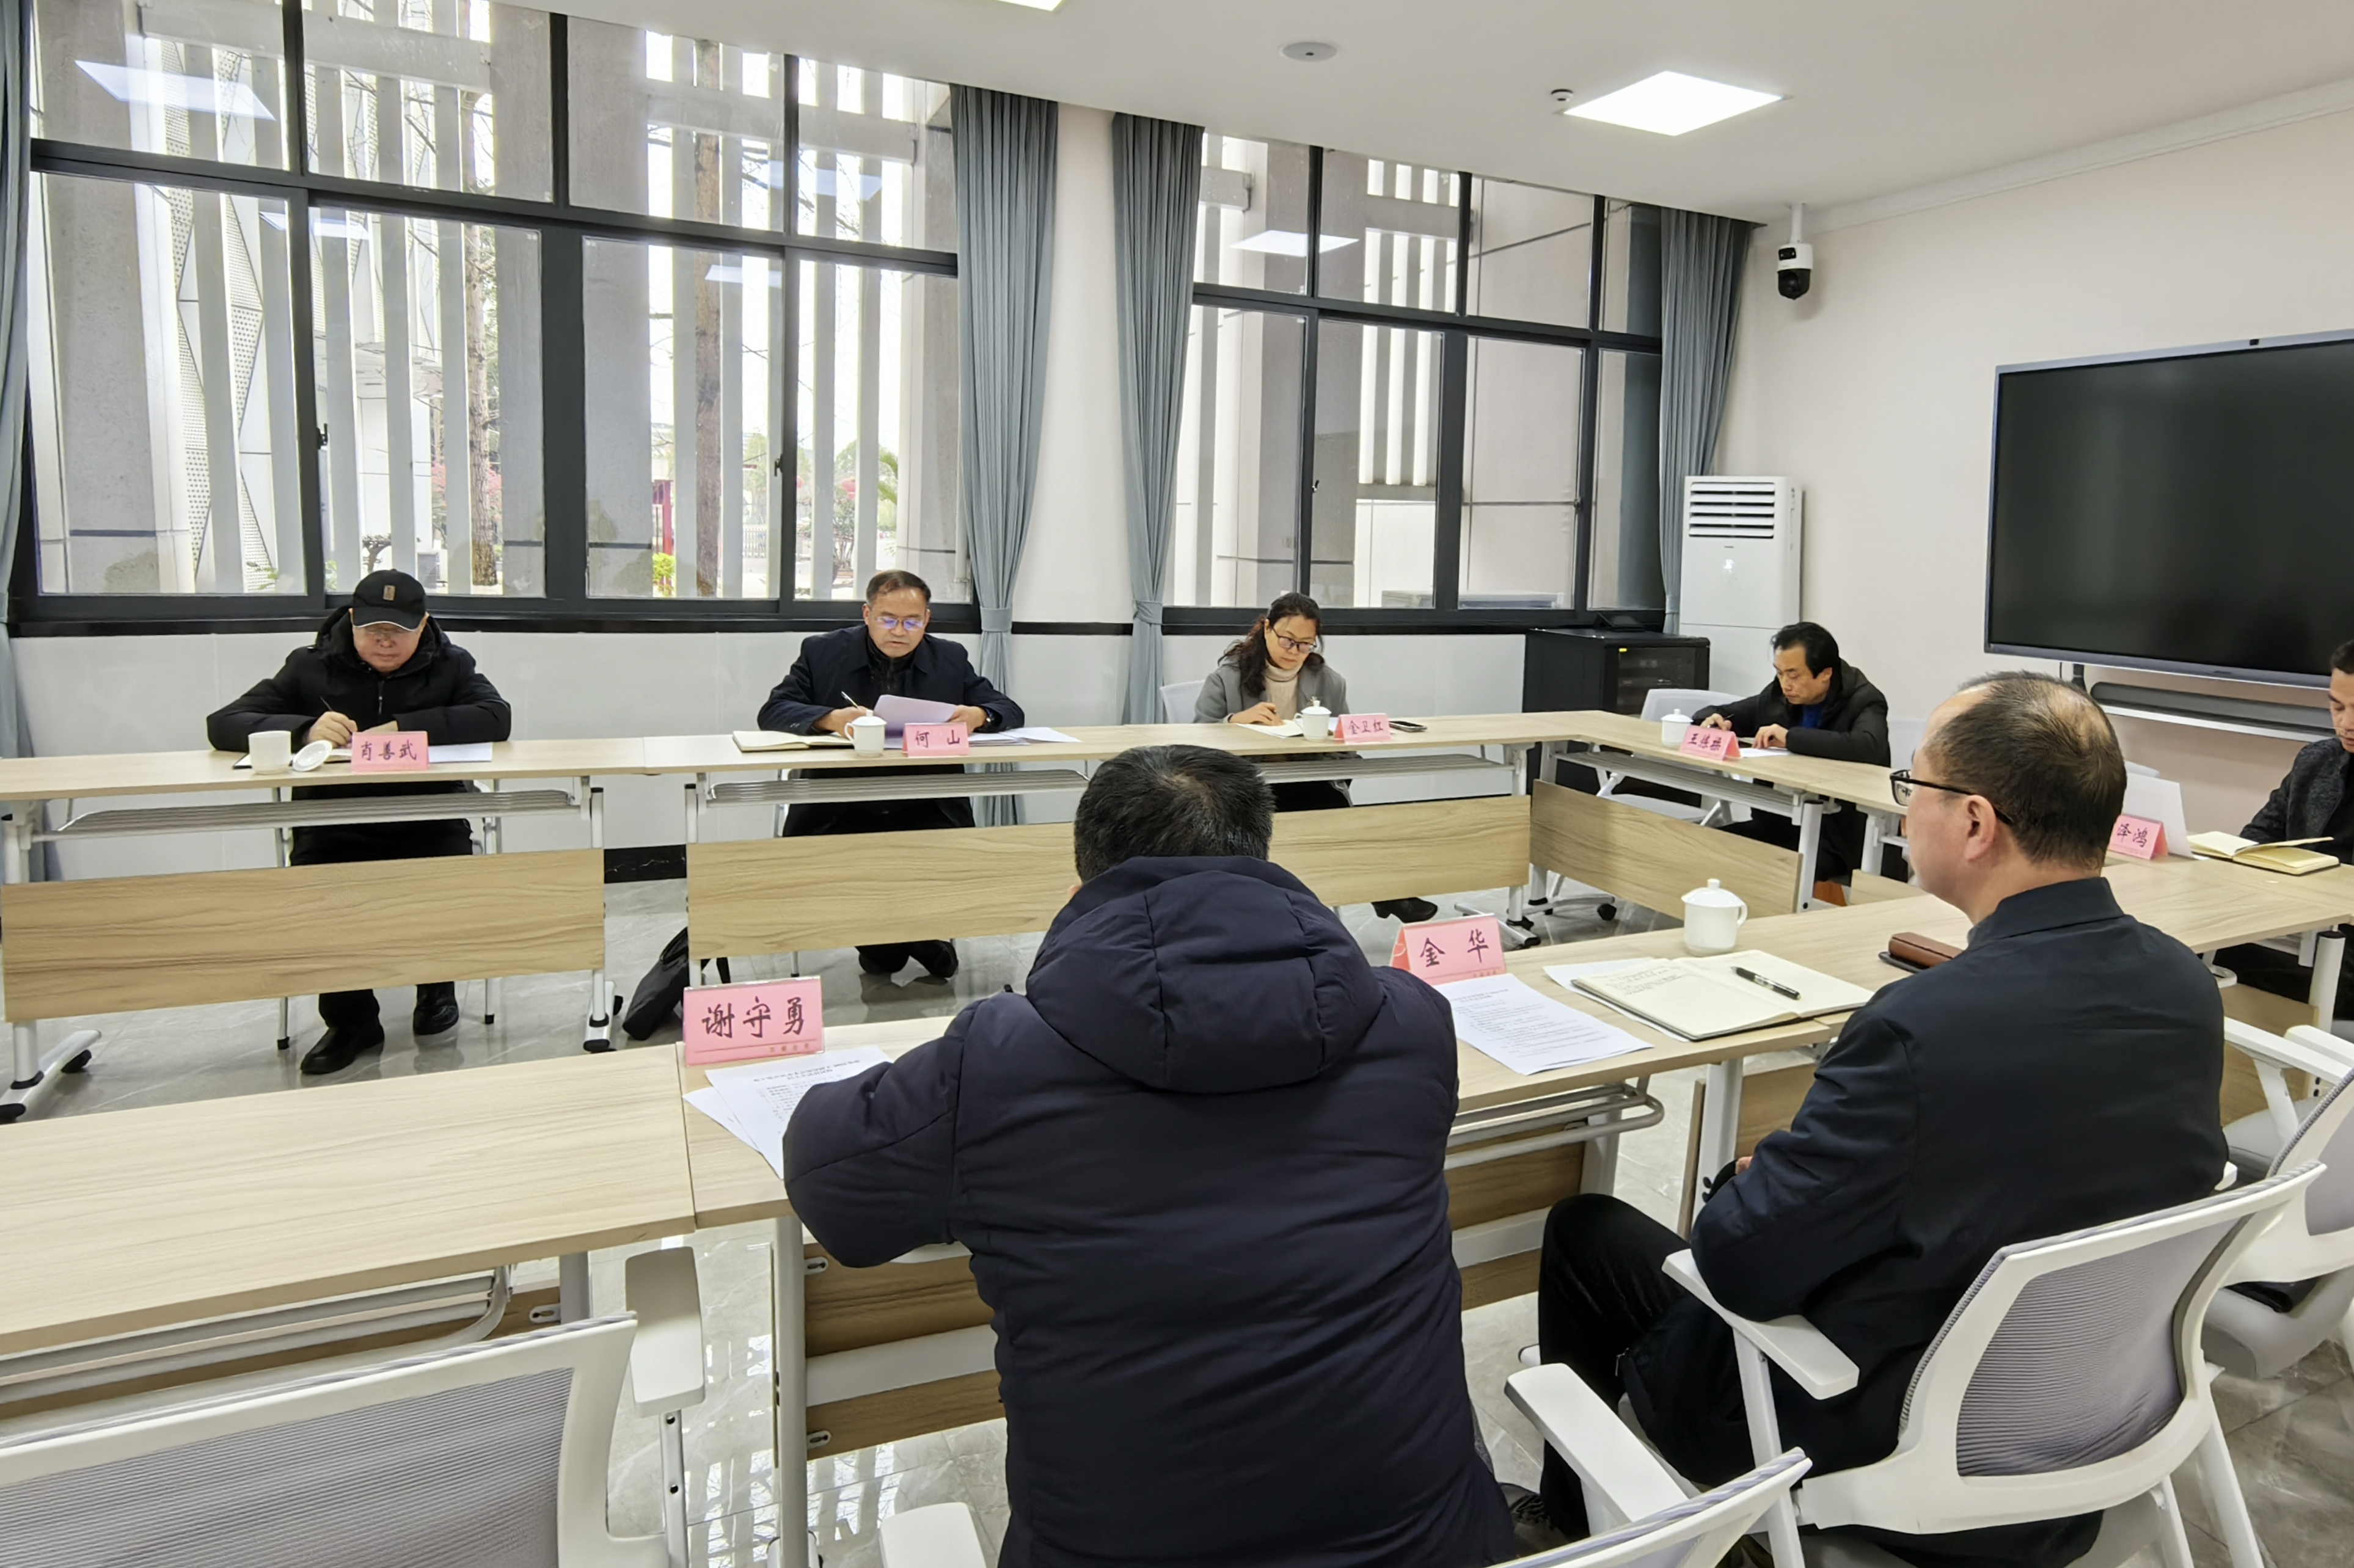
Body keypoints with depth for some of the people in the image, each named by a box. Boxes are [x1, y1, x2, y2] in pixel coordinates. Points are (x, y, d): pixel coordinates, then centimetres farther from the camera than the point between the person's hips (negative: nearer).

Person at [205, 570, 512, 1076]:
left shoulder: (450, 666, 7)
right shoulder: (310, 667, 8)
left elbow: (496, 718, -13)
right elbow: (223, 725, 0)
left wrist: (406, 728, -22)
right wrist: (304, 730, -20)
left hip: (429, 827, -1)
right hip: (334, 828, 1)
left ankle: (436, 984, 10)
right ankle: (349, 1018, 2)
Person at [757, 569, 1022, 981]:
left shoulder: (951, 660, 11)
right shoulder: (823, 653, 6)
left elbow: (1011, 711, 10)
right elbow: (773, 711, -3)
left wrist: (980, 715, -16)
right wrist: (830, 719, -24)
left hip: (927, 808, 1)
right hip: (839, 810, 0)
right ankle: (877, 940, 4)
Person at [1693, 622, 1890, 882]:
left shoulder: (1864, 701, -8)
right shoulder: (1778, 695, 9)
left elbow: (1869, 747, -30)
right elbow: (1722, 713, 21)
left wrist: (1791, 738, -28)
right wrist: (1712, 719, -5)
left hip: (1837, 835, -6)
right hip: (1778, 821, 6)